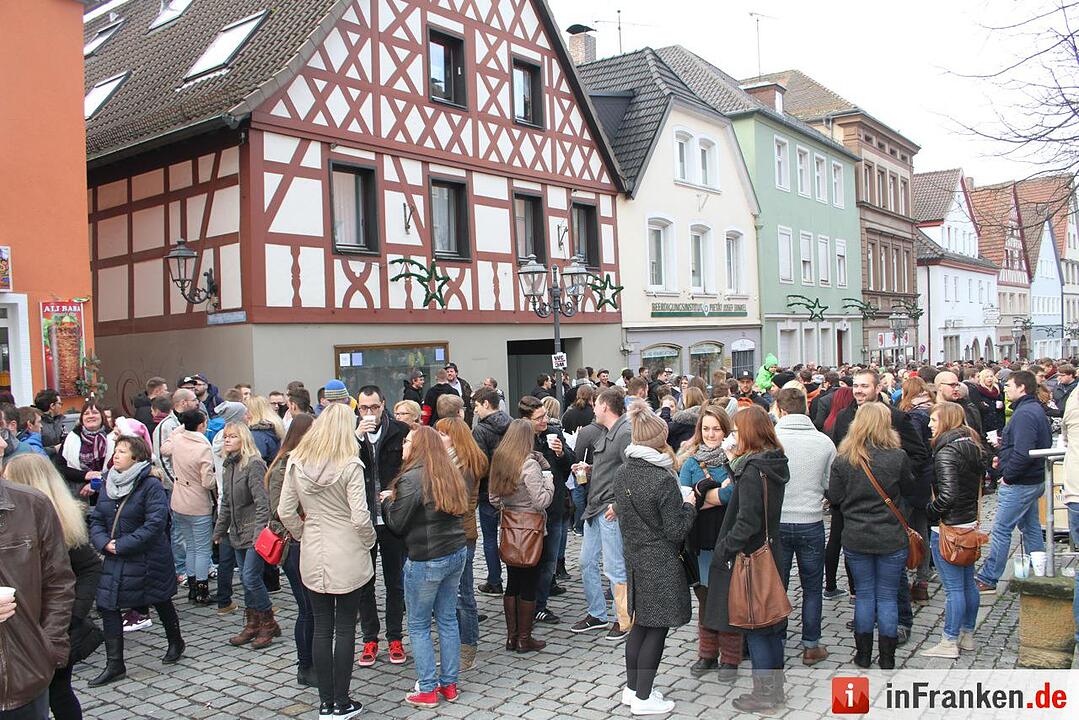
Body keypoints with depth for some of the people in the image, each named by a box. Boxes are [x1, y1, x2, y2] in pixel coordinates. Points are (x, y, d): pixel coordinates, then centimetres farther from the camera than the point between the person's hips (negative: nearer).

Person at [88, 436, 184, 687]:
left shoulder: (151, 485, -17)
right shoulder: (108, 484, 4)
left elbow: (155, 524, -24)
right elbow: (96, 519, 6)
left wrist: (122, 545, -23)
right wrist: (104, 543, -12)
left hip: (148, 559, -6)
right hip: (114, 560, 6)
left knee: (161, 602, 14)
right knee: (107, 606, 0)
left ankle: (176, 642, 39)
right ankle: (114, 665, 10)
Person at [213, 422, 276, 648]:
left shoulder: (254, 465, -15)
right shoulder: (228, 466, 11)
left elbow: (262, 502, -20)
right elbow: (226, 503, 20)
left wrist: (259, 533, -24)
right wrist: (219, 530, 21)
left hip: (255, 531, -8)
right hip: (238, 532, 8)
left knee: (251, 577, -9)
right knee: (246, 578, 12)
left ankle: (269, 623, 7)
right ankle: (252, 624, 23)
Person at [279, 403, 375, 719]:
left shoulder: (296, 462, -2)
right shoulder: (350, 465, -16)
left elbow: (285, 512, 0)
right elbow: (360, 517, -18)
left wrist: (302, 535, 14)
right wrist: (369, 542, 0)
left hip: (312, 556, 4)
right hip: (348, 557, -4)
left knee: (321, 627, 13)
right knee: (345, 628, 8)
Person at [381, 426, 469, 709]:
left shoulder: (412, 479, -17)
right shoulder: (450, 474, 6)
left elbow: (397, 524, -13)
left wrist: (388, 499, 7)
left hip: (426, 560, -7)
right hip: (456, 553, 7)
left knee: (418, 625, 8)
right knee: (448, 619, 15)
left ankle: (428, 690, 13)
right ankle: (449, 685, 24)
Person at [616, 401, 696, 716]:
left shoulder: (623, 474, 2)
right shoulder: (664, 480, -21)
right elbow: (675, 530, -15)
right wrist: (689, 505, -1)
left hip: (634, 559, 7)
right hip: (660, 563, -7)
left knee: (640, 623, 19)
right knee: (656, 629, 4)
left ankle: (632, 689, 29)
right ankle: (643, 698, 13)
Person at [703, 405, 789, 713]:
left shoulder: (752, 469, -21)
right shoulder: (773, 464, 6)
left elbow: (747, 521, -24)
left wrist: (723, 550, -16)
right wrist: (736, 466, 6)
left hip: (748, 557, -9)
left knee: (755, 629, 3)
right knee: (770, 625, 17)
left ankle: (764, 694, 13)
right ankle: (775, 688, 29)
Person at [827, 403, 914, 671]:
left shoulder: (843, 459, -9)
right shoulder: (898, 457, -12)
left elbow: (834, 498, -2)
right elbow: (908, 488, 4)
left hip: (855, 538, 1)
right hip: (891, 538, -1)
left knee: (864, 596, 14)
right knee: (887, 597, 11)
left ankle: (863, 655, 21)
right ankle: (887, 658, 19)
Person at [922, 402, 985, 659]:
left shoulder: (946, 452, -19)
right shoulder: (972, 445, 9)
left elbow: (947, 495, -23)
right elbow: (977, 485, 15)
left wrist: (929, 512, -10)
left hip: (948, 527, -9)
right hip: (970, 522, 9)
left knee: (953, 587, -1)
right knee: (968, 583, 16)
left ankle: (949, 643, 8)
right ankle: (967, 636, 28)